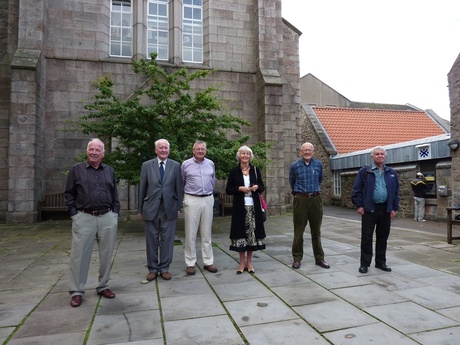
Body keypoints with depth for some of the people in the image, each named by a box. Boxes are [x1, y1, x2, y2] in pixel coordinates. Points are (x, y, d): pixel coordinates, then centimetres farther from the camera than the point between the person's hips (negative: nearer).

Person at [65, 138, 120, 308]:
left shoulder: (110, 171, 11)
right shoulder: (76, 169, 5)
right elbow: (69, 194, 5)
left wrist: (115, 213, 5)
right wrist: (74, 214, -3)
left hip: (107, 218, 2)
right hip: (84, 218, -2)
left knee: (106, 254, 8)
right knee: (79, 255, 1)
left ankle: (103, 286, 23)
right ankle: (76, 291, 14)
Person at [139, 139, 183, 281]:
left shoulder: (176, 165, 4)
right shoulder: (147, 165, 4)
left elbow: (179, 188, 5)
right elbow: (142, 188, 5)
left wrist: (178, 208, 4)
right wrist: (141, 209, 5)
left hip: (169, 208, 0)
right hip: (151, 208, 0)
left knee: (167, 240, 6)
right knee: (151, 240, 8)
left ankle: (164, 268, 20)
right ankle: (152, 269, 22)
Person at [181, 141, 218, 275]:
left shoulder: (211, 164, 7)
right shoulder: (186, 164, -1)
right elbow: (181, 183, 10)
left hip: (208, 200, 3)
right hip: (191, 201, -3)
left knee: (207, 233, 8)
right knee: (190, 233, 1)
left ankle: (208, 262, 16)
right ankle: (190, 263, 11)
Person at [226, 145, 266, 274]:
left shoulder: (256, 170, 7)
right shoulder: (234, 171, 1)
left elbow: (262, 187, 10)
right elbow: (228, 190, 1)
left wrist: (257, 187, -11)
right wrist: (239, 189, -15)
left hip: (253, 207, 2)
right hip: (240, 207, -2)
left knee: (252, 232, 4)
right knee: (241, 233, 0)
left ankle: (249, 262, 17)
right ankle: (242, 262, 14)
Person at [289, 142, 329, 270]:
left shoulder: (318, 164, 5)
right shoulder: (295, 166, -1)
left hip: (316, 199, 2)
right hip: (300, 200, -2)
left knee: (316, 231, 11)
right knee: (298, 231, 3)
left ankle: (319, 258, 20)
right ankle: (297, 259, 13)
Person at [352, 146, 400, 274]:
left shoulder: (392, 173, 11)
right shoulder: (364, 171, 0)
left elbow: (396, 192, 14)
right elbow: (356, 190, -2)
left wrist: (394, 208, 7)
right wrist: (359, 205, -7)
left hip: (385, 210, 4)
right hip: (369, 209, -3)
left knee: (383, 237, 12)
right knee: (366, 237, 0)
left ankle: (381, 262, 25)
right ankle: (365, 263, 9)